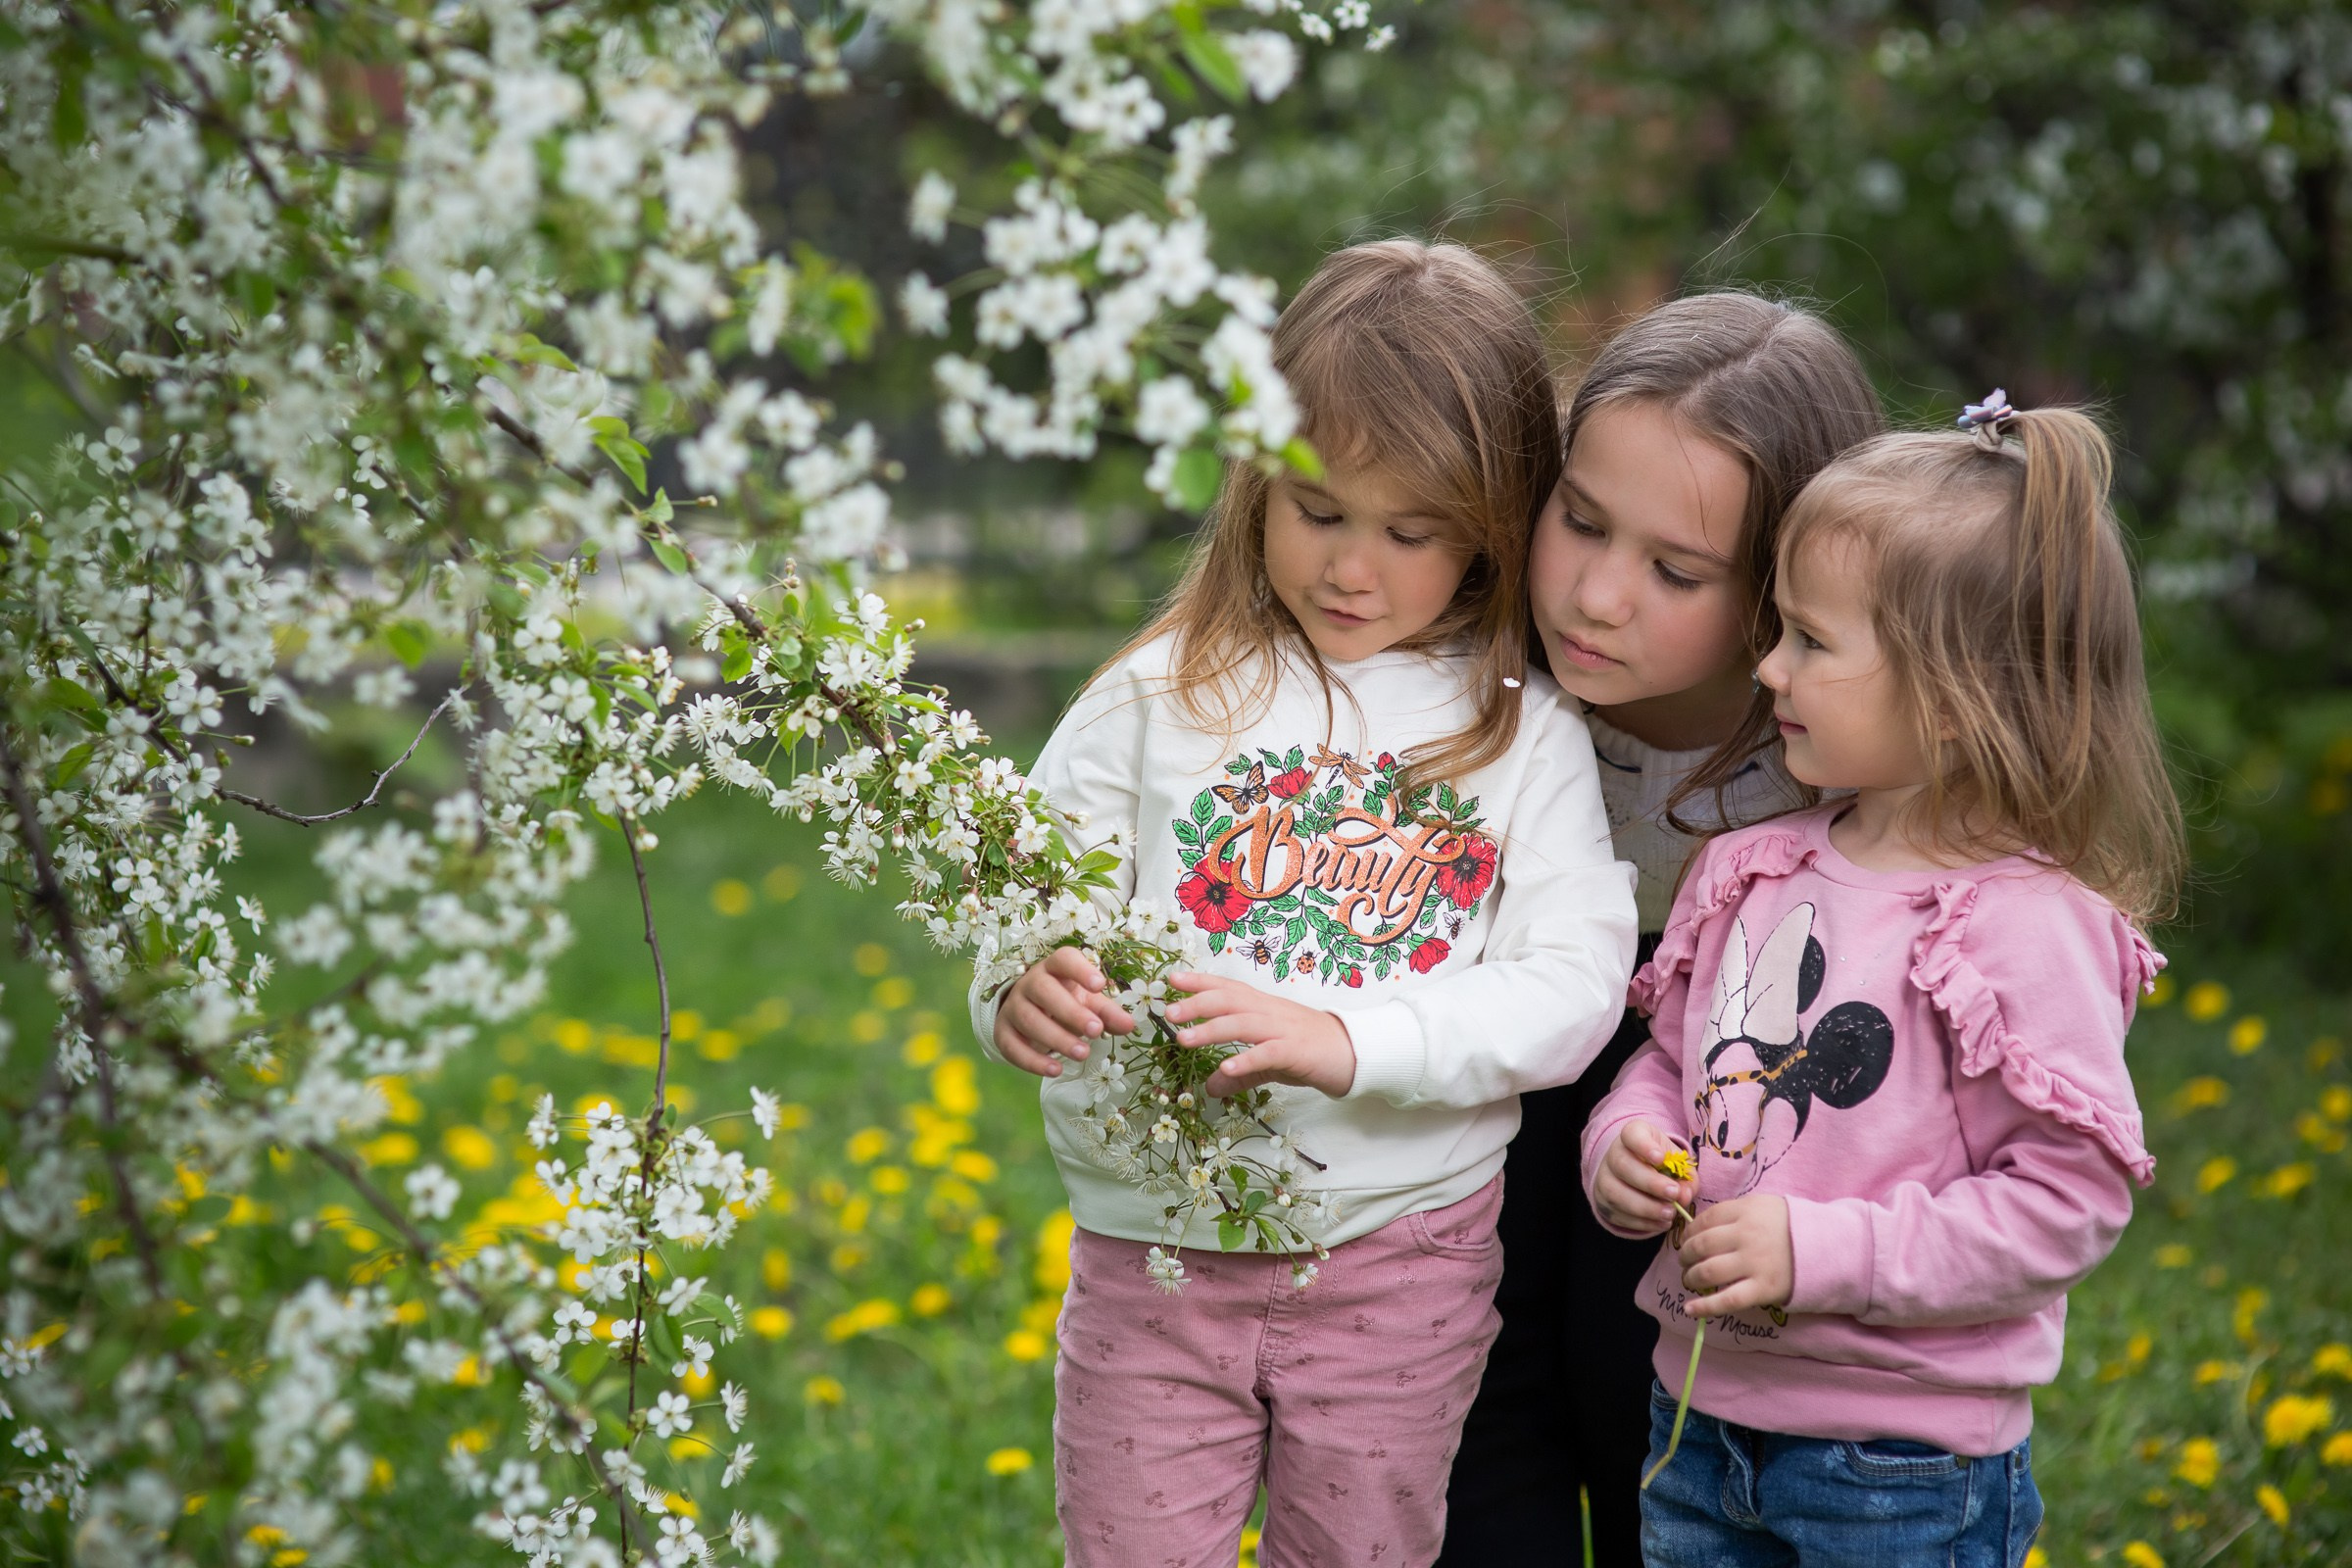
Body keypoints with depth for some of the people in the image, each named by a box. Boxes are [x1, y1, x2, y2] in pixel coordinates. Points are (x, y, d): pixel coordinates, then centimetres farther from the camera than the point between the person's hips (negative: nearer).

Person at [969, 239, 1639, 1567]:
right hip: (1152, 1245, 0)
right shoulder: (1162, 696, 0)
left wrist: (1348, 1042, -25)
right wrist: (1021, 997, -26)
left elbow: (1575, 986, -10)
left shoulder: (1524, 735, -1)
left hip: (1400, 1260, 0)